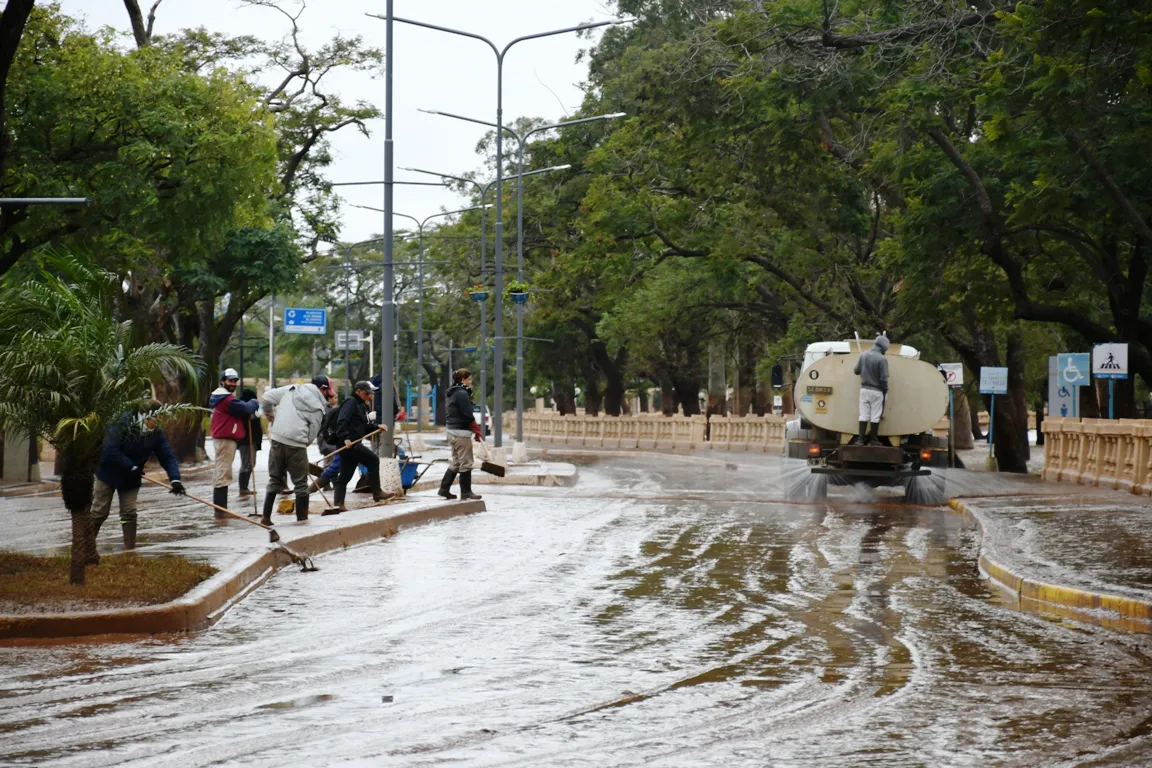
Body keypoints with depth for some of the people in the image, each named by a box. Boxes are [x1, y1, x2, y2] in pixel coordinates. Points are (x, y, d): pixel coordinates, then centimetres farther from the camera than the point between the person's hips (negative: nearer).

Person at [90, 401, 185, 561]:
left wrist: (174, 479, -26)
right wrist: (132, 467, -26)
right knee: (99, 512, 1)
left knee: (129, 513, 1)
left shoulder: (156, 434, -10)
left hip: (130, 479, 4)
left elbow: (168, 457, -11)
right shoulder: (123, 423, -26)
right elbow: (111, 449, -30)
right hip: (108, 472, -4)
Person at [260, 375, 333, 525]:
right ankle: (302, 518, 9)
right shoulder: (318, 406, -1)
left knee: (274, 480, 16)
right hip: (297, 443, -4)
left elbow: (268, 396, 8)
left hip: (277, 439, 4)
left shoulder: (291, 390, 8)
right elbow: (313, 432, -4)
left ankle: (266, 517, 15)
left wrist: (269, 414, 24)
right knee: (301, 483, 9)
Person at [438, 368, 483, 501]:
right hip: (461, 432, -10)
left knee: (455, 462, 15)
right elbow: (468, 415, -17)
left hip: (452, 431, 10)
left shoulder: (453, 393, 15)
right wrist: (477, 431, -9)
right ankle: (466, 492, 4)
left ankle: (444, 489, 13)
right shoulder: (462, 394, -15)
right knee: (466, 463, -1)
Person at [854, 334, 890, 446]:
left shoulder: (863, 355, -1)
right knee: (875, 416, 4)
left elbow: (857, 371, 9)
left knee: (863, 415, 9)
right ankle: (874, 440, 9)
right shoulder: (882, 359, -17)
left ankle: (861, 439, 7)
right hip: (876, 391, -4)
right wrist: (885, 390, 1)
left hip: (864, 389, 4)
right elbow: (883, 378, -15)